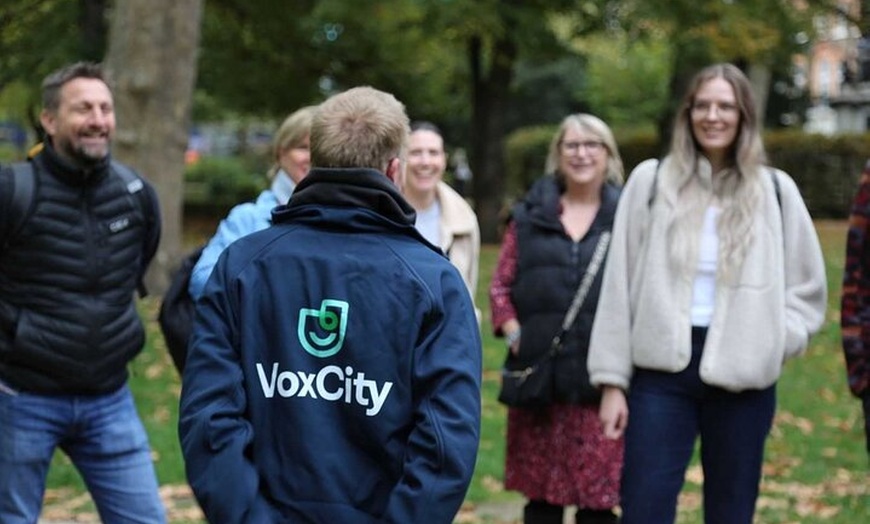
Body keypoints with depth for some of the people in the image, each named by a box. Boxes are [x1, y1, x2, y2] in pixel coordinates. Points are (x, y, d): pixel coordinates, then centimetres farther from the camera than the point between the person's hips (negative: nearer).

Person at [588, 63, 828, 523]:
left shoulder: (776, 190, 7)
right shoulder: (651, 180, 4)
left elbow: (809, 290, 13)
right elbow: (620, 285, 3)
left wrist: (775, 341, -6)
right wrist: (612, 379, -1)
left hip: (743, 379, 1)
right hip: (662, 369, -1)